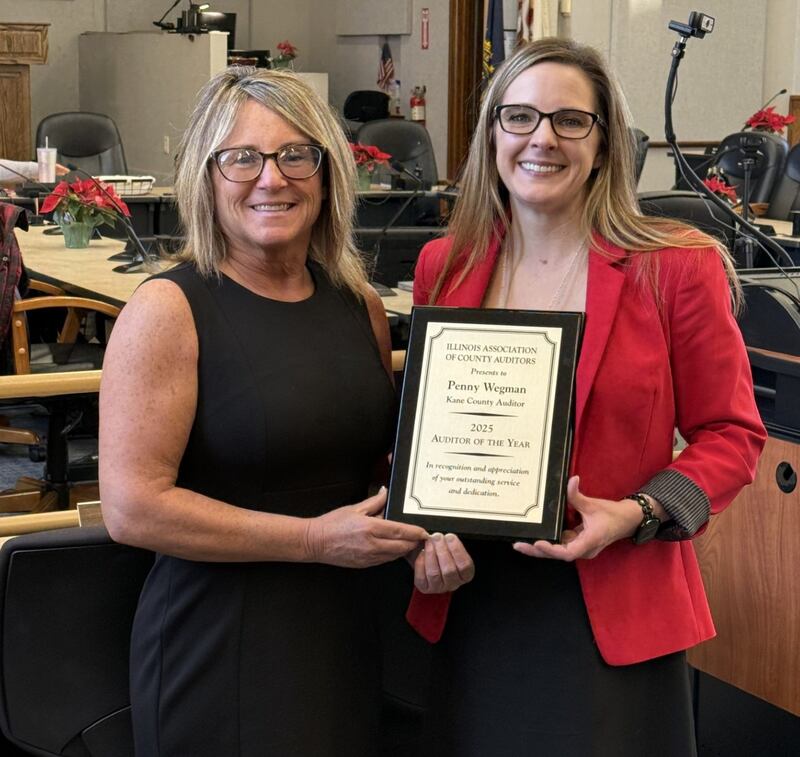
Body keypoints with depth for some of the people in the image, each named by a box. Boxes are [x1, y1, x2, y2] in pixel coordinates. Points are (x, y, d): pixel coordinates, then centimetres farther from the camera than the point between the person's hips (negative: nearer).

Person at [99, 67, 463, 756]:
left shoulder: (361, 306, 6)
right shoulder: (168, 311, -12)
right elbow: (131, 506, -18)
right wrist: (315, 539, -19)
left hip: (349, 640, 6)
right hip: (220, 655, -5)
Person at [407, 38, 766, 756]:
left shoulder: (677, 267, -9)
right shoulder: (445, 266, 3)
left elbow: (731, 434, -3)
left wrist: (637, 514, -18)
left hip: (613, 612, -3)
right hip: (472, 605, 3)